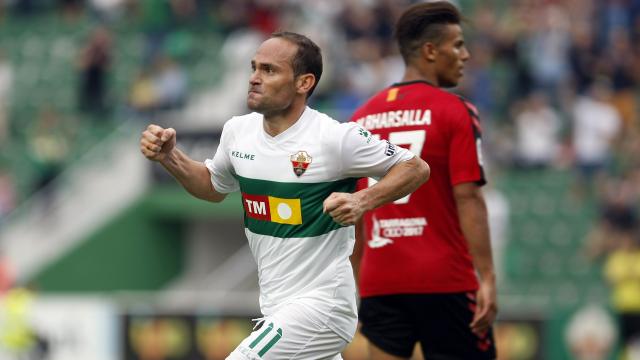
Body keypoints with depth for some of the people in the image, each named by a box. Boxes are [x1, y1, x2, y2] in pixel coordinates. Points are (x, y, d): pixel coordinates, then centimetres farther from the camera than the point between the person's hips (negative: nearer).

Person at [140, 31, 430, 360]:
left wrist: (363, 200, -24)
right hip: (276, 307, 8)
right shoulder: (238, 130, 3)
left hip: (321, 306, -8)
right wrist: (169, 157, 5)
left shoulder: (335, 138, -17)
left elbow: (417, 169, -8)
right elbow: (213, 187, 22)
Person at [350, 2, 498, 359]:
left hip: (380, 285, 4)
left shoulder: (362, 117, 10)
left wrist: (355, 288, 22)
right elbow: (468, 199, -14)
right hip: (445, 282, -4)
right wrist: (488, 278, -15)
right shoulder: (455, 112, -6)